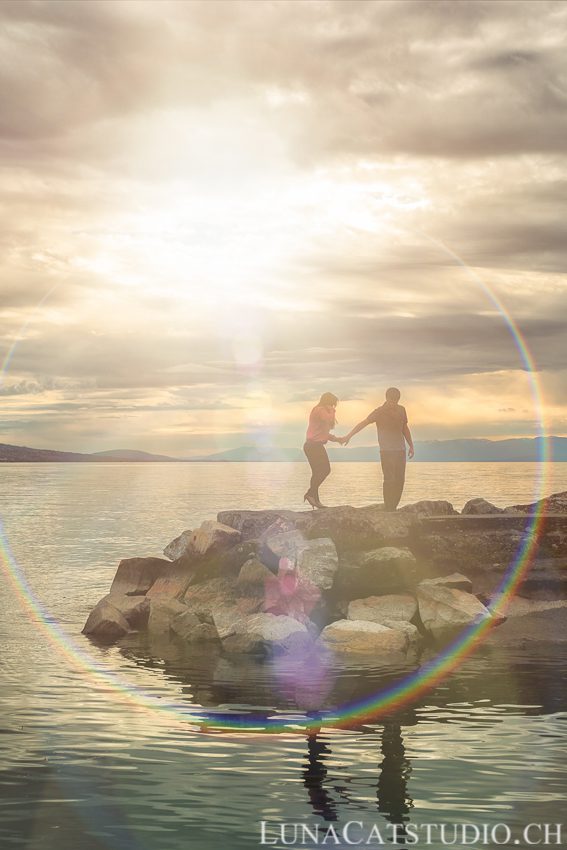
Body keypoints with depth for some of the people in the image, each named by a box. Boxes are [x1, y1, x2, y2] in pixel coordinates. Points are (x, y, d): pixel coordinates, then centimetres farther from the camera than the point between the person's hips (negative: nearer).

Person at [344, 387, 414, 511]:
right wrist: (349, 435, -25)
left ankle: (393, 507, 9)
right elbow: (363, 423, -15)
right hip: (386, 451, -5)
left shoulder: (401, 410, 9)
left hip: (400, 450, 5)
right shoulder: (380, 412, -7)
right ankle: (388, 508, -5)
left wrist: (411, 445, 22)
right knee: (389, 480, -11)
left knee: (400, 480, 2)